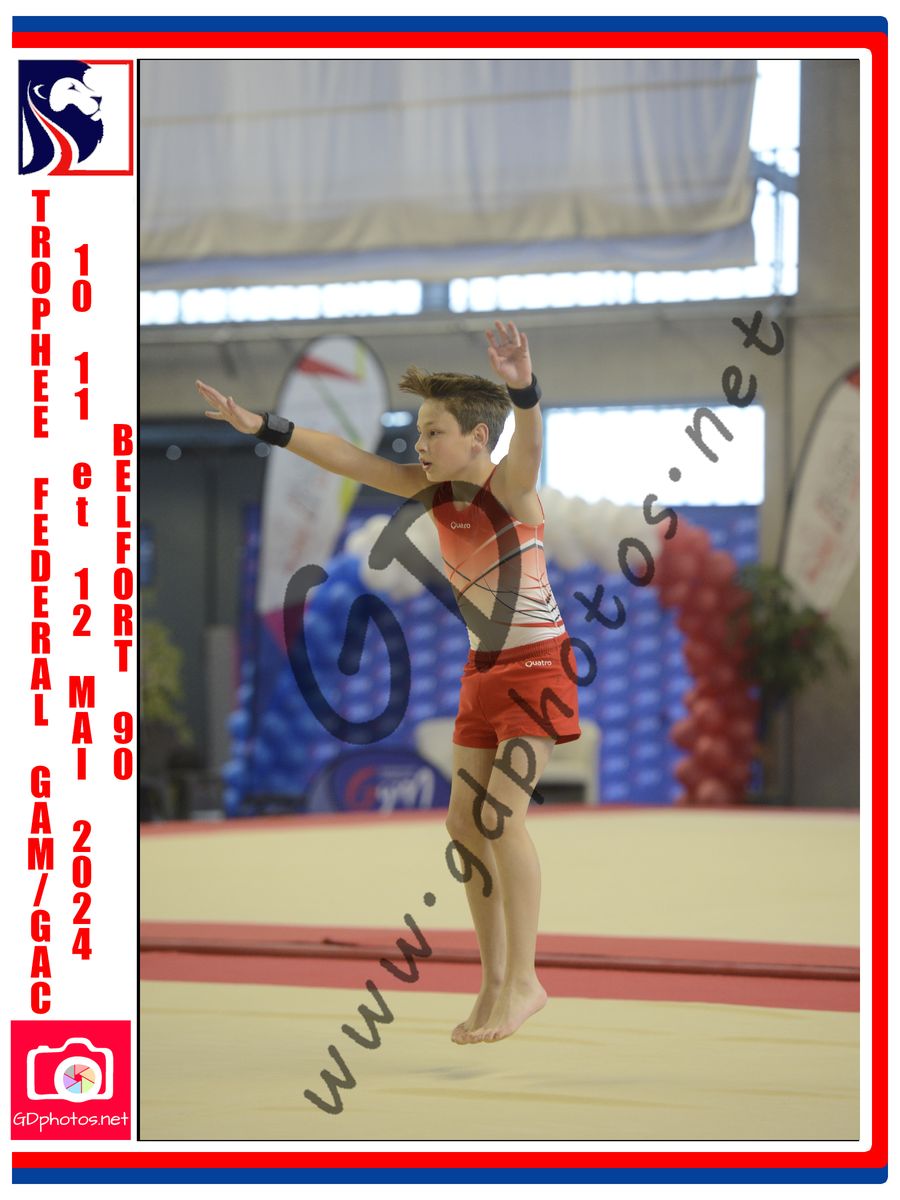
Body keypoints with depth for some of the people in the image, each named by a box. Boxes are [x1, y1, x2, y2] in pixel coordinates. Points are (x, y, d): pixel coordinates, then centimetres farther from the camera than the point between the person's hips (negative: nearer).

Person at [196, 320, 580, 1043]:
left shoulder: (510, 486, -20)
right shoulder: (432, 488, 0)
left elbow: (529, 444, -42)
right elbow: (348, 459, 2)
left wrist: (524, 390, -64)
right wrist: (260, 426, -3)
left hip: (538, 666, -8)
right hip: (485, 668, 8)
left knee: (501, 815, -16)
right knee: (465, 822, 5)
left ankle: (523, 982, -9)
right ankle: (495, 980, 13)